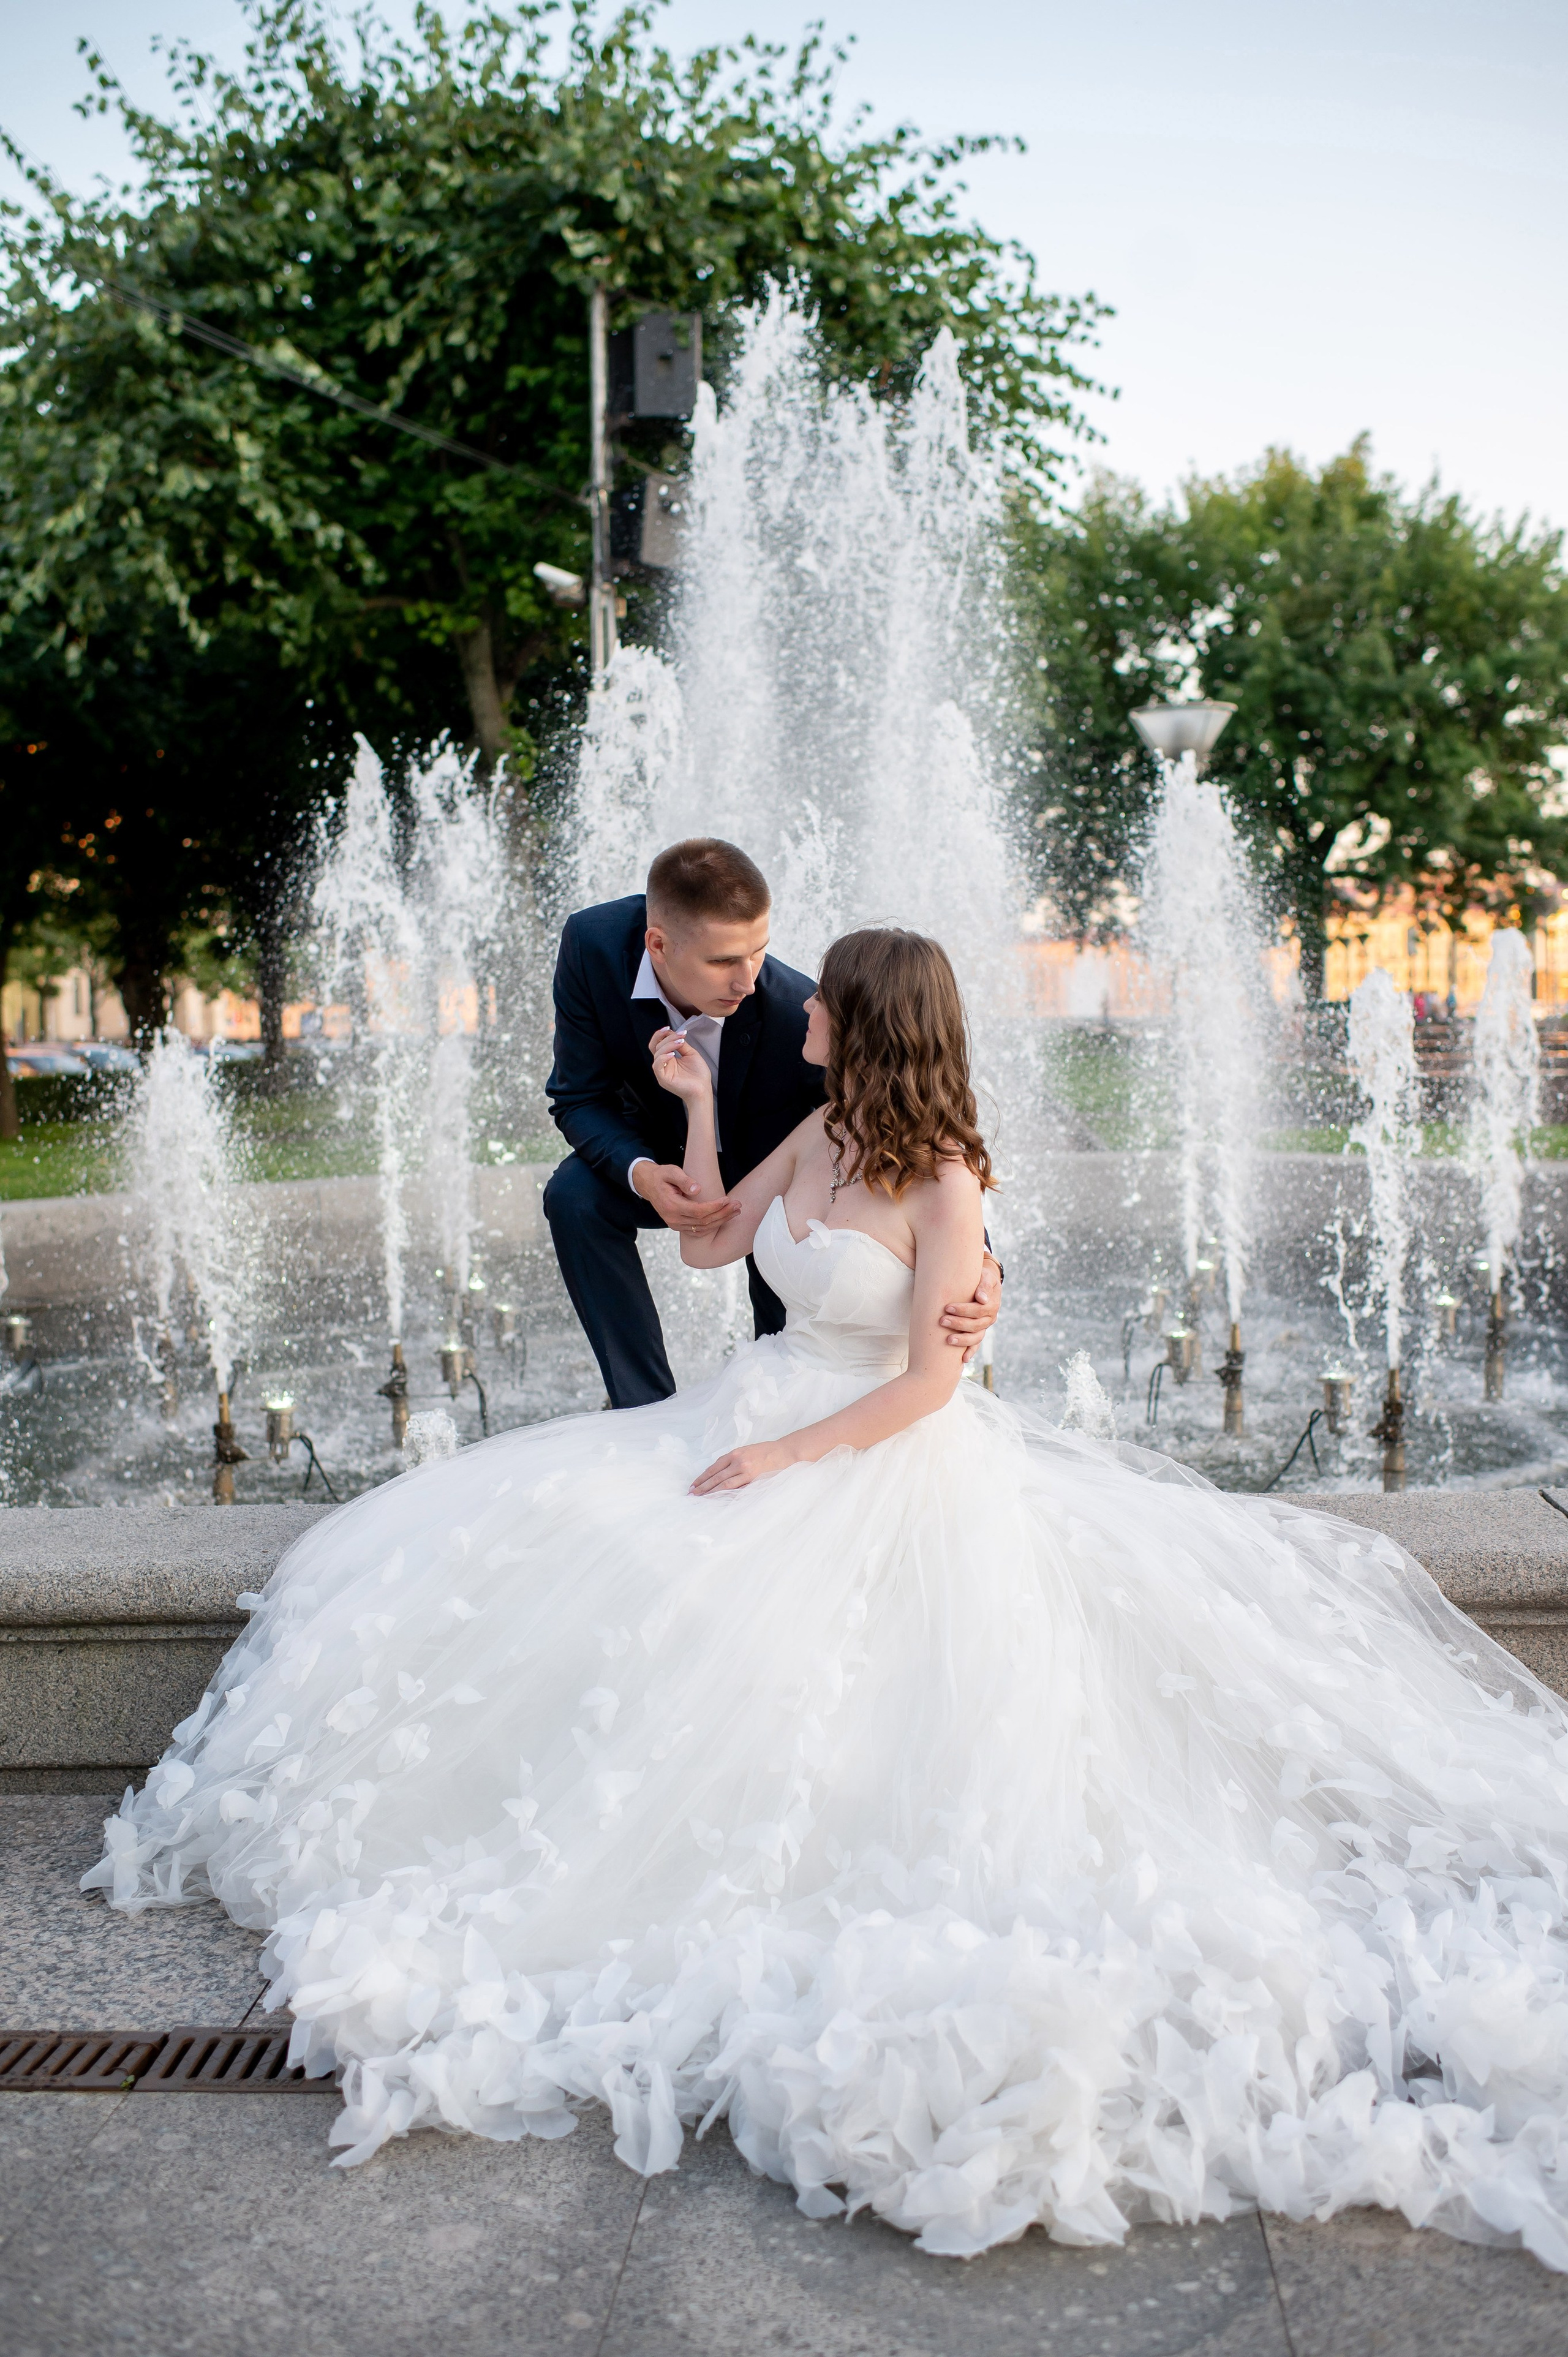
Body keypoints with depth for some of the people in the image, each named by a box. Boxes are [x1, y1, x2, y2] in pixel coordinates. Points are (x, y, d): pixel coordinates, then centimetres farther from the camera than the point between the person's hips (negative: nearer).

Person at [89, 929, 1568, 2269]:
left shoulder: (944, 1182, -17)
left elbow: (929, 1383, -17)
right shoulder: (818, 1135, 4)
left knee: (738, 1659, -22)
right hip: (765, 1423, 7)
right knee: (531, 1550, -3)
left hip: (889, 1473, -7)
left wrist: (784, 1457, -20)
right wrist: (694, 1107, 8)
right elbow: (709, 1242, 16)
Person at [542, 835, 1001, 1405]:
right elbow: (580, 1097, -20)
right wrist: (642, 1175, -42)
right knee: (575, 1196, -26)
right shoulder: (593, 946, -31)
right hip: (665, 1158, 2)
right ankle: (645, 1410, -12)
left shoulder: (801, 1016, -39)